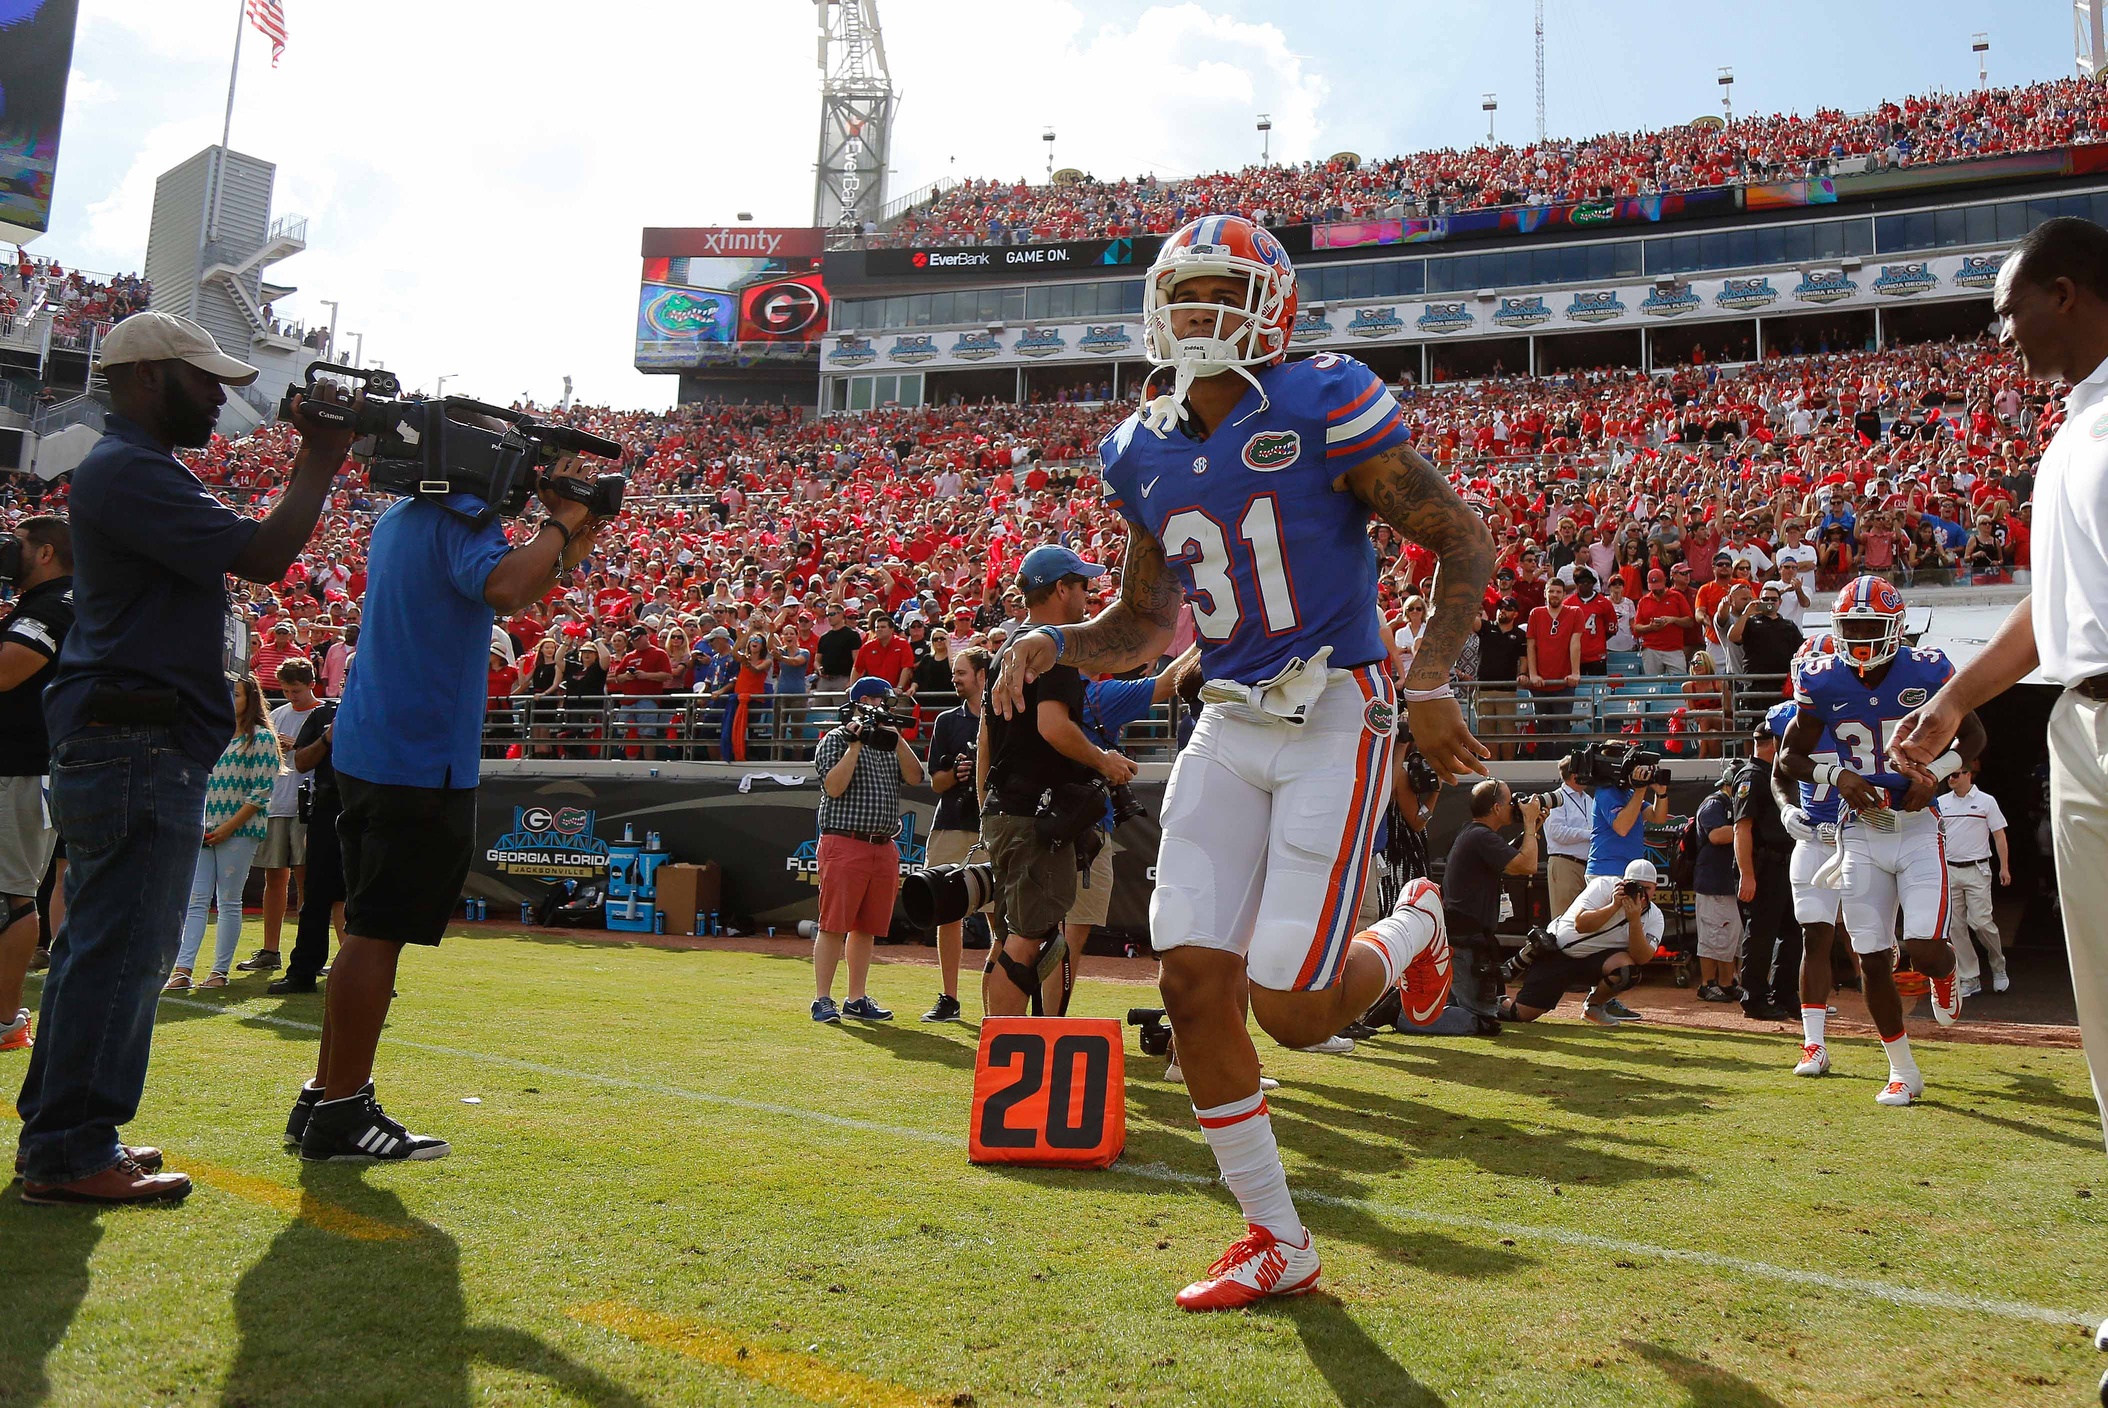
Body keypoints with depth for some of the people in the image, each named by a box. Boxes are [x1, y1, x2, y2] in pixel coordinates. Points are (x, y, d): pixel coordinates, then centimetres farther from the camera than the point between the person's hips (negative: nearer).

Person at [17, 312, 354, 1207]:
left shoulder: (133, 470, 21)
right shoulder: (128, 471, -14)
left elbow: (241, 551, 21)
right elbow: (264, 556, -21)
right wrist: (323, 460, -12)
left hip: (119, 746, 11)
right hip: (138, 741, -11)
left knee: (99, 943, 15)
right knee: (122, 947, -7)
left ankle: (57, 1135, 25)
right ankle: (71, 1154, -1)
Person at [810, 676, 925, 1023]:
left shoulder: (891, 742, 20)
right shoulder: (836, 739, 0)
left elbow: (915, 777, 5)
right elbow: (834, 787, -12)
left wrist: (896, 740, -3)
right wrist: (855, 745, -15)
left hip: (884, 847, 6)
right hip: (844, 843, -6)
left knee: (867, 927, 9)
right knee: (833, 925, -5)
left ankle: (856, 1000, 16)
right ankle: (822, 1000, 0)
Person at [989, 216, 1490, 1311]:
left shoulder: (1324, 407, -9)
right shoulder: (1145, 454, 9)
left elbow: (1462, 541, -6)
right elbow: (1144, 621, 18)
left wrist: (1428, 681, -17)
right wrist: (1052, 643, 0)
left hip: (1335, 717, -6)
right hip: (1228, 727, 6)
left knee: (1290, 1006, -10)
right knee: (1194, 980, -2)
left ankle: (1413, 931, 27)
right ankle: (1277, 1242, 15)